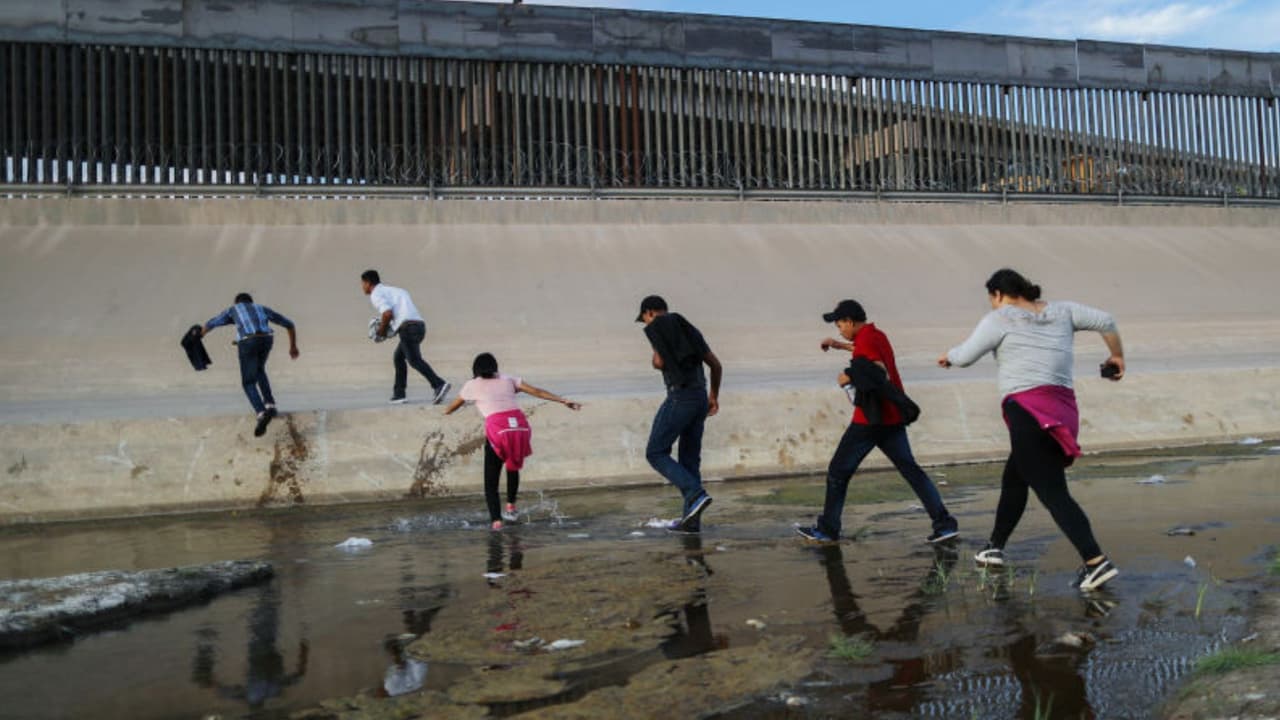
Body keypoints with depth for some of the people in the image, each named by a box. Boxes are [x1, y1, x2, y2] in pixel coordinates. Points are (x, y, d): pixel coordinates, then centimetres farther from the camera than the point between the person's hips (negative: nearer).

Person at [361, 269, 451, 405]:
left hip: (407, 327, -9)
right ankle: (399, 394, 22)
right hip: (419, 324, 9)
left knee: (414, 360, -15)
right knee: (398, 357, 21)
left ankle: (439, 384, -33)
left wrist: (382, 329, 4)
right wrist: (391, 328, 25)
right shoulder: (393, 290, 32)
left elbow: (387, 313, -13)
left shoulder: (376, 294, 4)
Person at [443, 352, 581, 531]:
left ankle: (496, 520, -9)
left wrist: (446, 412, 55)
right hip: (520, 426, 3)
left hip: (497, 430, -3)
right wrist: (563, 401, 16)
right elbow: (537, 392, 16)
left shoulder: (472, 385, 18)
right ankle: (511, 507, 38)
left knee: (491, 480, 6)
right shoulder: (508, 380, 23)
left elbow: (452, 407, 32)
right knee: (513, 467, 30)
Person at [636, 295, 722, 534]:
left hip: (680, 397, -8)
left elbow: (659, 362, -11)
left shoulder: (656, 327, 1)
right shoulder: (688, 328, 22)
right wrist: (714, 395, 33)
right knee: (690, 458, 12)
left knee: (656, 453, 1)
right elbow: (715, 364, 21)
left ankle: (696, 494, -13)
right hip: (700, 398, 8)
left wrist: (655, 360, 13)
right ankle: (691, 519, 12)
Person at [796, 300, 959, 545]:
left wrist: (850, 377, -15)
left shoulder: (864, 340, -13)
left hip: (871, 419, -9)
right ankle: (944, 523, 1)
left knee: (838, 472, 3)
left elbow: (880, 374, -26)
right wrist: (840, 345, 37)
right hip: (894, 418, 9)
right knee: (910, 469, 9)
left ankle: (827, 530, 9)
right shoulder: (877, 335, 14)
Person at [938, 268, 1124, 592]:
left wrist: (948, 356, 21)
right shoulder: (1061, 311, 17)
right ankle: (995, 547, 32)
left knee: (1053, 494, -10)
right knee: (1013, 478, 23)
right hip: (1062, 411, 8)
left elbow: (965, 356, -2)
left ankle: (1096, 561, -20)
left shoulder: (1000, 318, 0)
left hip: (1028, 411, -8)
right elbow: (1106, 321, 13)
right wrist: (1117, 356, 28)